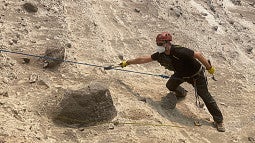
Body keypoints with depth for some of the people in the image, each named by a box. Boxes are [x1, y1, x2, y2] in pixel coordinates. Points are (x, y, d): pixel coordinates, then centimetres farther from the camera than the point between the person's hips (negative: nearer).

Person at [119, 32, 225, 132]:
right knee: (170, 85, 12)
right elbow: (144, 59, -6)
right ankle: (181, 93, 48)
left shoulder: (179, 51, -36)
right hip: (180, 74, 7)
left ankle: (218, 120, 3)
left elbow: (198, 55, -30)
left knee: (205, 96, -6)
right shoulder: (160, 54, -14)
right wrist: (127, 62, -3)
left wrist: (209, 67, -24)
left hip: (196, 75, -7)